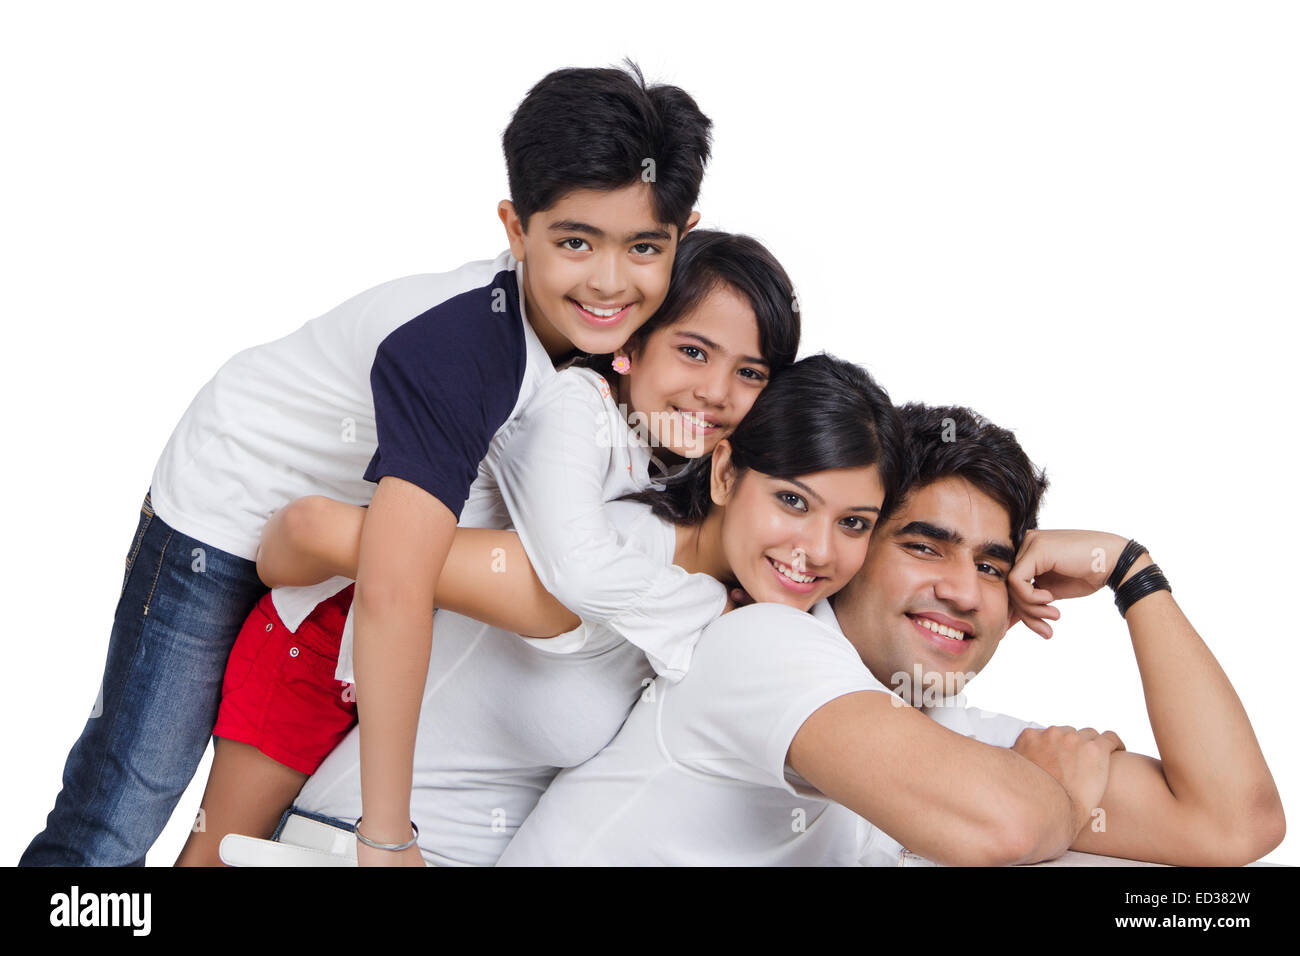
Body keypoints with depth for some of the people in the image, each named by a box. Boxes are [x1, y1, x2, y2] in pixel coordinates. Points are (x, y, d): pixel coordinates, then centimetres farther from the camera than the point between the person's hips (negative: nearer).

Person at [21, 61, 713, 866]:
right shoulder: (457, 345, -39)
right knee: (119, 819, -4)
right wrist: (388, 837, -43)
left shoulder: (599, 332, -16)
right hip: (227, 517, -7)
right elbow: (394, 595, -46)